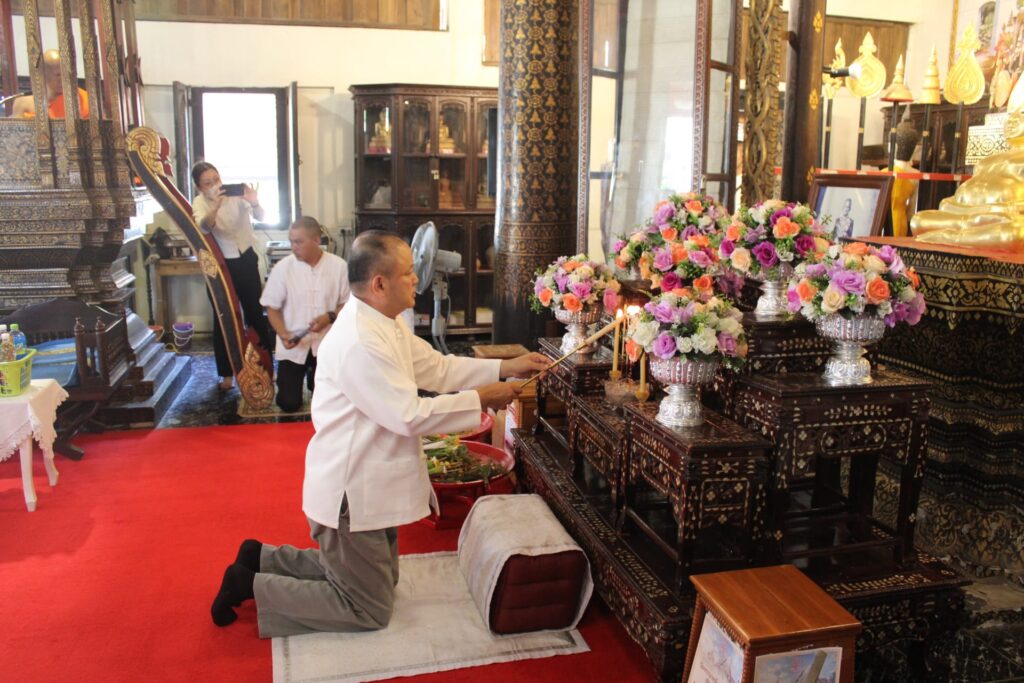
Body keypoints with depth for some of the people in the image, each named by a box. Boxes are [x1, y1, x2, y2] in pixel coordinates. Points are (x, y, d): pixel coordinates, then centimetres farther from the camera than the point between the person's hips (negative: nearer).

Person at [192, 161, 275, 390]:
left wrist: (254, 203, -42)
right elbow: (203, 227, -28)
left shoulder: (235, 194, -8)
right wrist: (216, 206, -47)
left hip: (245, 260, 0)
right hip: (219, 265, 0)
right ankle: (226, 373, 16)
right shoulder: (199, 202, -7)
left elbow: (260, 217, -20)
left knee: (255, 313, 6)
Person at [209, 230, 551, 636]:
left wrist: (506, 368, 2)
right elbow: (410, 415, -28)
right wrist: (481, 399, -20)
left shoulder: (385, 324, 3)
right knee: (370, 611, 5)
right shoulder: (359, 342, -29)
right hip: (351, 493, -10)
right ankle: (252, 586, 12)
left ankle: (262, 559, 28)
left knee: (381, 579, 26)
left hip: (369, 485, 10)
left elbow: (436, 367, 9)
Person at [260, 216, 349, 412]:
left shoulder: (338, 265, -8)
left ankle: (313, 377, 34)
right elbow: (272, 307, -1)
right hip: (292, 346, 0)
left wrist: (329, 317, -20)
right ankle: (304, 374, 32)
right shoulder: (282, 268, -7)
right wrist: (283, 334, -18)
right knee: (289, 403, -3)